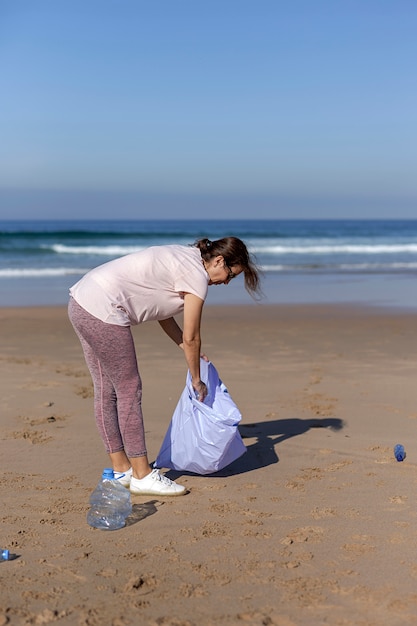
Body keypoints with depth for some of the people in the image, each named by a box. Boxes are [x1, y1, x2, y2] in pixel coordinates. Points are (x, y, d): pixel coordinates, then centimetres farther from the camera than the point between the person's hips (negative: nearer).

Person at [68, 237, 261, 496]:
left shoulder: (183, 258, 17)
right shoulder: (197, 276, -10)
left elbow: (163, 315, 21)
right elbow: (191, 338, -6)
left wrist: (190, 350, 20)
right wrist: (197, 381, 7)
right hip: (103, 310, -10)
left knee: (106, 391, 14)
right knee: (129, 390, -2)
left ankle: (121, 469, 24)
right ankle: (142, 476, 6)